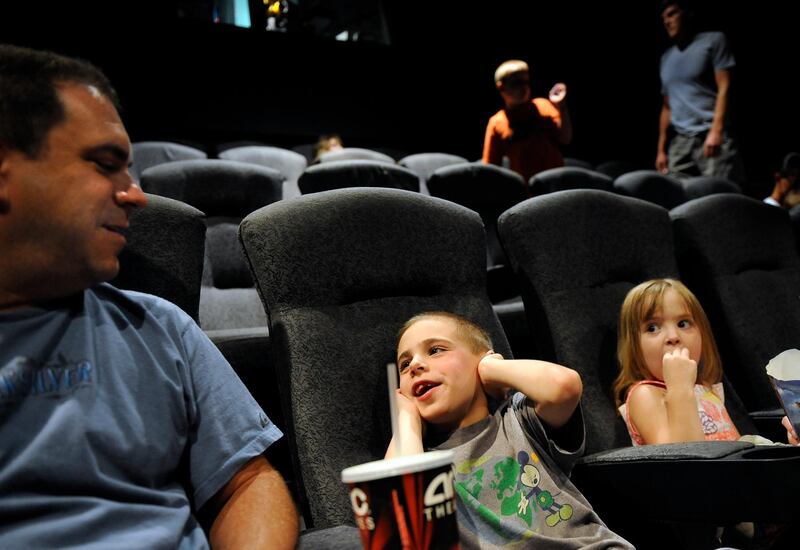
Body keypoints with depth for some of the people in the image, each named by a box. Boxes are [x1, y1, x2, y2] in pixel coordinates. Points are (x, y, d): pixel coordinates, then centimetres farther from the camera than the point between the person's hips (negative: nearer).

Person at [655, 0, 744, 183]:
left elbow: (724, 88, -4)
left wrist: (716, 130, -17)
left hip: (712, 136, -5)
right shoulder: (666, 58, 21)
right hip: (680, 141, 5)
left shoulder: (713, 41, 5)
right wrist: (661, 149, 15)